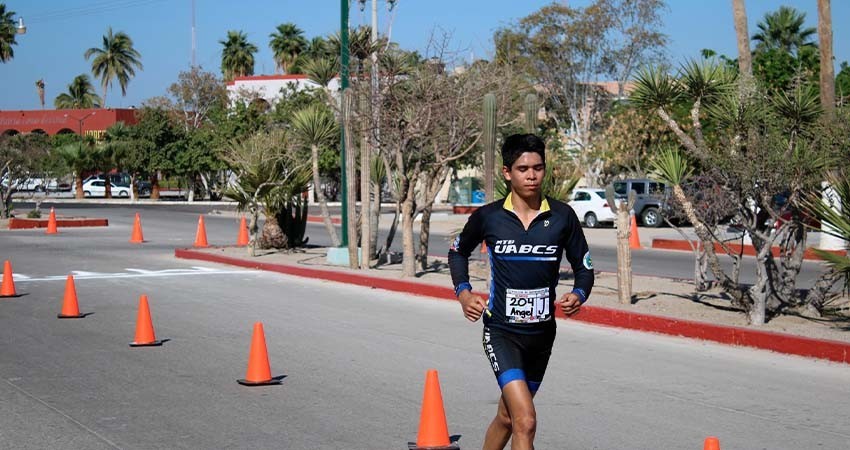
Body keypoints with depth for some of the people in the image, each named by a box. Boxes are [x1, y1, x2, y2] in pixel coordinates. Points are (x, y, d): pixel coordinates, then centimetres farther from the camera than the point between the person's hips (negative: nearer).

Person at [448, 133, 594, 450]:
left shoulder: (562, 216, -2)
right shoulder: (487, 217, -5)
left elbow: (584, 267, 7)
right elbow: (458, 251, 15)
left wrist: (578, 295, -15)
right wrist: (463, 292, 0)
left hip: (542, 332, 3)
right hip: (501, 331, -3)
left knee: (507, 418, 20)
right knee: (525, 421, -18)